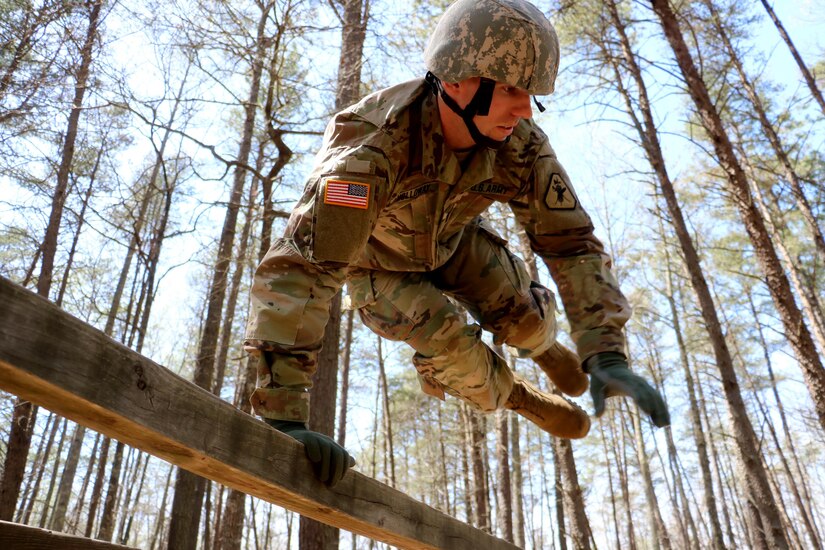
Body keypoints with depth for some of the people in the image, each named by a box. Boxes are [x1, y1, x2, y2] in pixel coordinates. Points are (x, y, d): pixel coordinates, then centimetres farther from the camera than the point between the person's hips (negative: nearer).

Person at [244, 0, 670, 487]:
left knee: (525, 318, -11)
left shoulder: (520, 143, -27)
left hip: (451, 241, 4)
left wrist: (606, 353, -33)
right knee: (449, 337, -22)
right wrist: (284, 414, -54)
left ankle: (540, 344, 29)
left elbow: (571, 241, -21)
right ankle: (512, 396, 12)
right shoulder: (373, 144, -43)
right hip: (378, 262, -3)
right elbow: (299, 267, -49)